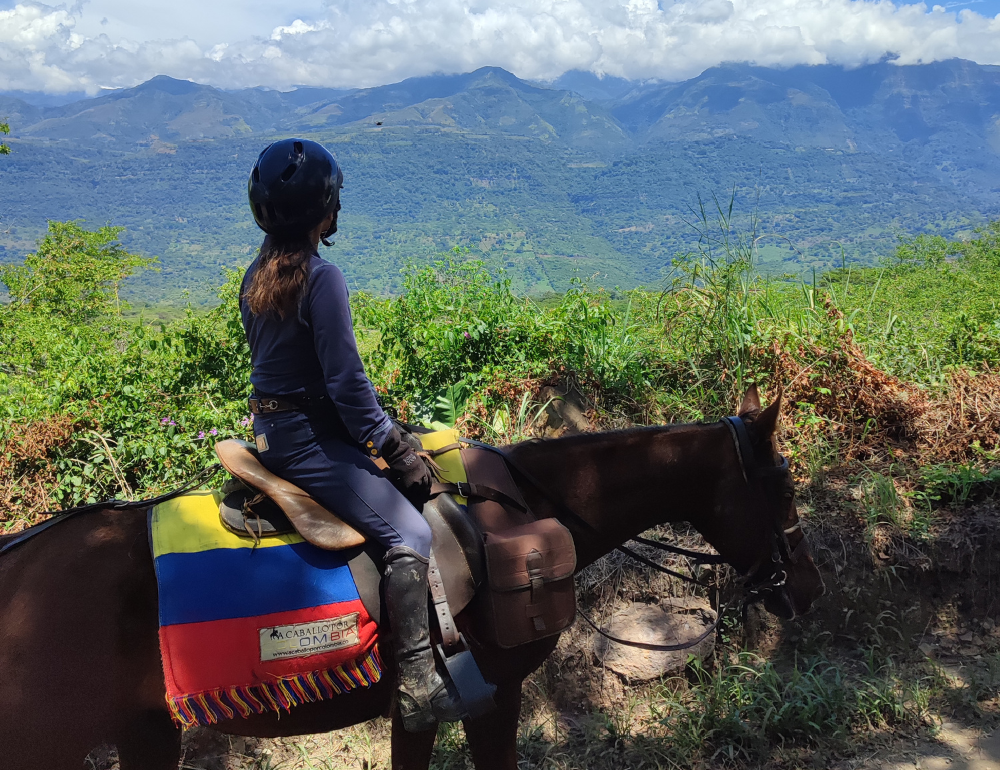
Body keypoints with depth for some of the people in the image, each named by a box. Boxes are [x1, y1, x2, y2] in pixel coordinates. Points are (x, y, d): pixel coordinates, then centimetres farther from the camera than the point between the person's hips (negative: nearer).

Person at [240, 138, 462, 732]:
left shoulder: (256, 275, 10)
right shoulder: (321, 277, -18)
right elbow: (346, 380, -21)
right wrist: (391, 445, -10)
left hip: (273, 430, 10)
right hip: (308, 438, -10)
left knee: (417, 482, 19)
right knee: (409, 534, -12)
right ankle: (419, 688, -11)